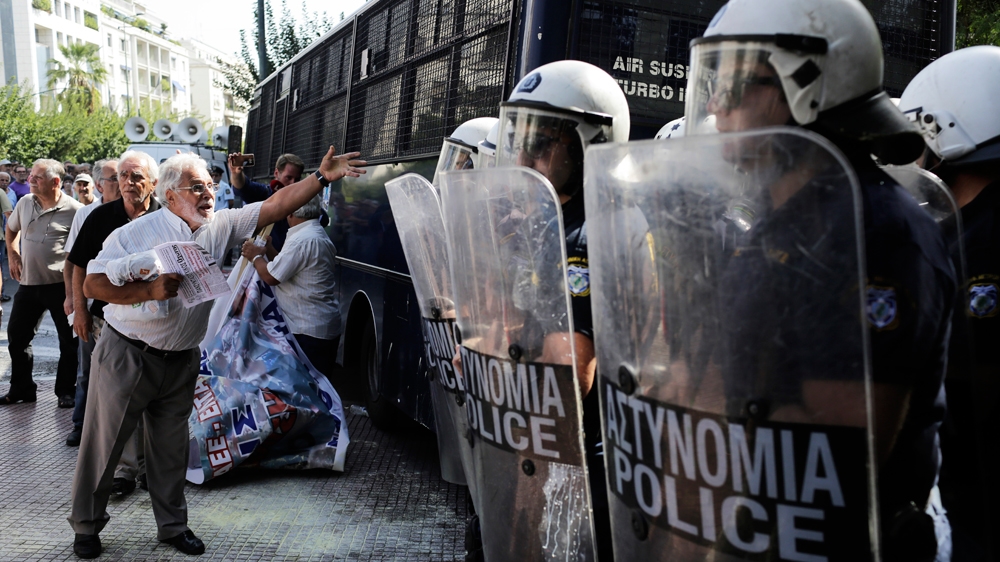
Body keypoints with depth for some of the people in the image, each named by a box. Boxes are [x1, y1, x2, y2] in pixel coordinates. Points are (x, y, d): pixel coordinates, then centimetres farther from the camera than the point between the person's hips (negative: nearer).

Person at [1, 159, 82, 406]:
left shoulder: (74, 210, -14)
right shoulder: (25, 203, 4)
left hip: (61, 285, -5)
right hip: (28, 284, 6)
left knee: (69, 341, 5)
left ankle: (66, 391, 20)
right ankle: (21, 388, 27)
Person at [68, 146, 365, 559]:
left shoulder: (221, 226, 1)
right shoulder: (137, 233, -13)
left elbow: (275, 206, -3)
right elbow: (94, 284, -15)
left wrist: (322, 178, -11)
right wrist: (150, 291, -26)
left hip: (181, 362, 5)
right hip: (126, 356, -4)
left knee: (171, 448, 15)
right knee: (103, 443, 7)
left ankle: (172, 524, 29)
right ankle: (87, 525, 25)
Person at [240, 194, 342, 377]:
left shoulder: (302, 240, -19)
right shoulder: (318, 235, 14)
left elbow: (271, 277, -16)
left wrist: (255, 257, 1)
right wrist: (268, 250, 14)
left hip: (309, 331, -10)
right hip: (323, 326, 10)